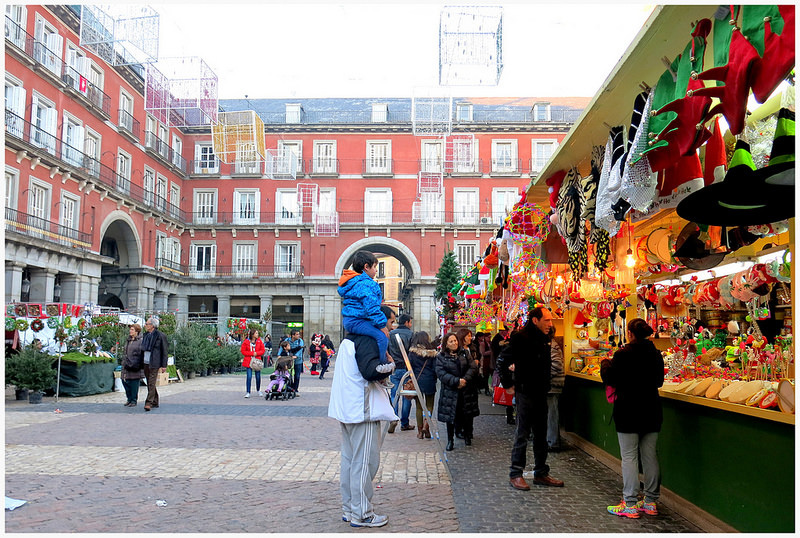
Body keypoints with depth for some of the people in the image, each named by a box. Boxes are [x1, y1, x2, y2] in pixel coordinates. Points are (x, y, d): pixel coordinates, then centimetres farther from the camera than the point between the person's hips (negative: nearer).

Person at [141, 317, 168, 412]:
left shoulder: (160, 335, -7)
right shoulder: (146, 335, 14)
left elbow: (165, 351, -7)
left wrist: (164, 365, -10)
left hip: (154, 364, -7)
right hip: (146, 363, 7)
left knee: (152, 383, -11)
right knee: (150, 384, 12)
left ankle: (149, 403, -13)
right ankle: (155, 402, 21)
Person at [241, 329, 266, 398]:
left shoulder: (259, 341, 4)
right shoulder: (246, 342, -3)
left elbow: (262, 350, 7)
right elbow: (243, 351, -2)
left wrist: (256, 353, -12)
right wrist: (252, 353, -12)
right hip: (248, 361, -2)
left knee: (258, 376, 6)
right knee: (249, 377, -7)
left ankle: (258, 390, 25)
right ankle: (248, 392, 0)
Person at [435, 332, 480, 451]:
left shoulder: (465, 353, 7)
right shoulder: (441, 357, -1)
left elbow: (473, 367, 0)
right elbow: (441, 373, -11)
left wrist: (465, 380, -16)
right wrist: (456, 381, -20)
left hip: (467, 390, 2)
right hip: (450, 391, -2)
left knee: (468, 414, 9)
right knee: (450, 415, 2)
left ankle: (467, 436, 30)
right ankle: (450, 440, 15)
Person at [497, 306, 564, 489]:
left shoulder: (545, 338, 10)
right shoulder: (521, 338, -15)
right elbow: (502, 361, -16)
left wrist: (546, 386, 15)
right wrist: (509, 385, -13)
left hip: (541, 393, 8)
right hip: (525, 393, -8)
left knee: (541, 434, 13)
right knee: (522, 434, -1)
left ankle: (541, 473, 23)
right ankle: (515, 474, 9)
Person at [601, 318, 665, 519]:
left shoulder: (623, 354, -15)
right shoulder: (656, 354, 4)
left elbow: (610, 379, -7)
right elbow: (659, 381, 15)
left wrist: (605, 363, 10)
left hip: (628, 412, -6)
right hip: (651, 411, 6)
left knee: (629, 456, -1)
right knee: (650, 455, 11)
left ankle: (630, 504, 2)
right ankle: (650, 501, 19)